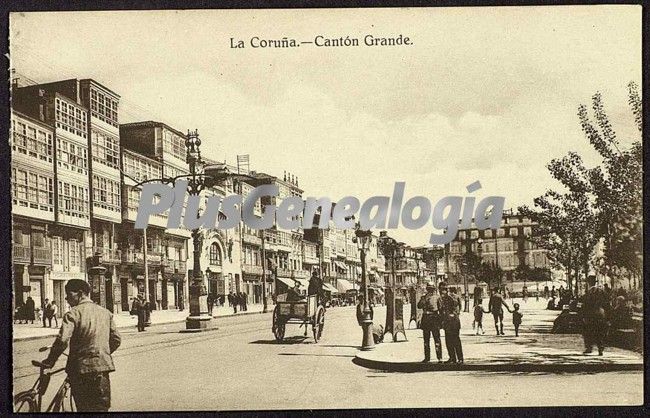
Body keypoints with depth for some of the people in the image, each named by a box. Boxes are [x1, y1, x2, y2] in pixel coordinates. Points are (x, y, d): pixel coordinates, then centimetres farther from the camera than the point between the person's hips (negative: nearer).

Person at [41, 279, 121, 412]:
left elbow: (62, 340, -19)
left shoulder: (73, 313, -8)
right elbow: (116, 339, 11)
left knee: (84, 407, 7)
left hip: (81, 367, -4)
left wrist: (50, 361, -6)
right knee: (101, 407, 13)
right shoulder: (105, 312, 8)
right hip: (103, 366, 4)